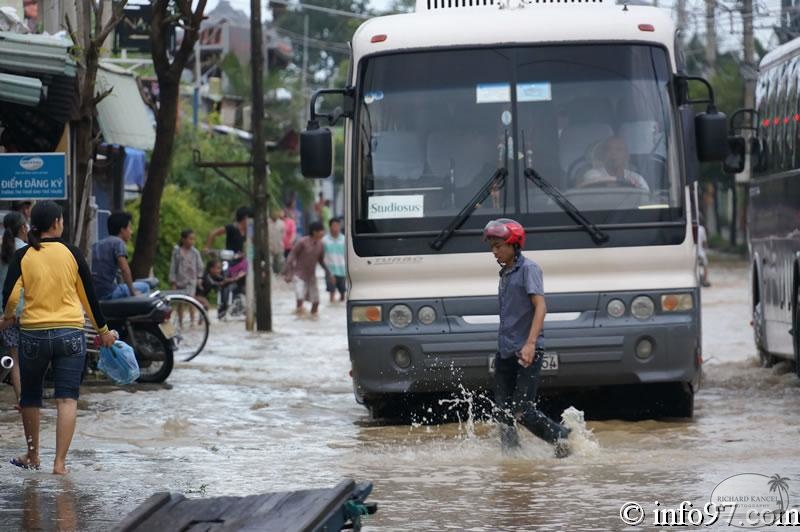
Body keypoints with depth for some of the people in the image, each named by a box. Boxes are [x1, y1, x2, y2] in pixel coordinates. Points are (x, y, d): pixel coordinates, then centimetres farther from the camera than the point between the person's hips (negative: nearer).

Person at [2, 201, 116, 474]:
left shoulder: (23, 256, -3)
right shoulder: (71, 254, -2)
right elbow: (89, 295, 4)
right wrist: (103, 330, 15)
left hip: (33, 334, 1)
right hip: (70, 334, -1)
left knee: (30, 397, 18)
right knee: (67, 399, -2)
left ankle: (32, 455, 31)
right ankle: (60, 462, -12)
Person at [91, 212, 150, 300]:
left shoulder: (97, 245, 18)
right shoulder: (118, 243, -4)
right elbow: (125, 269, -16)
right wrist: (132, 292, -6)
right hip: (108, 294, -8)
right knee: (144, 287, 8)